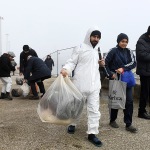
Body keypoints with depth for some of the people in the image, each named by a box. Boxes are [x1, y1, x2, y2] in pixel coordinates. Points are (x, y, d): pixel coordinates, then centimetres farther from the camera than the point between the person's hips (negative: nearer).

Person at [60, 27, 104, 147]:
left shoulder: (98, 51, 15)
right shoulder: (80, 48, -5)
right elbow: (72, 62, -8)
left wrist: (101, 64, 9)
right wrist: (66, 69, -25)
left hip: (94, 85, 5)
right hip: (81, 84, -5)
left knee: (94, 109, 2)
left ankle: (92, 133, 8)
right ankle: (73, 124, 37)